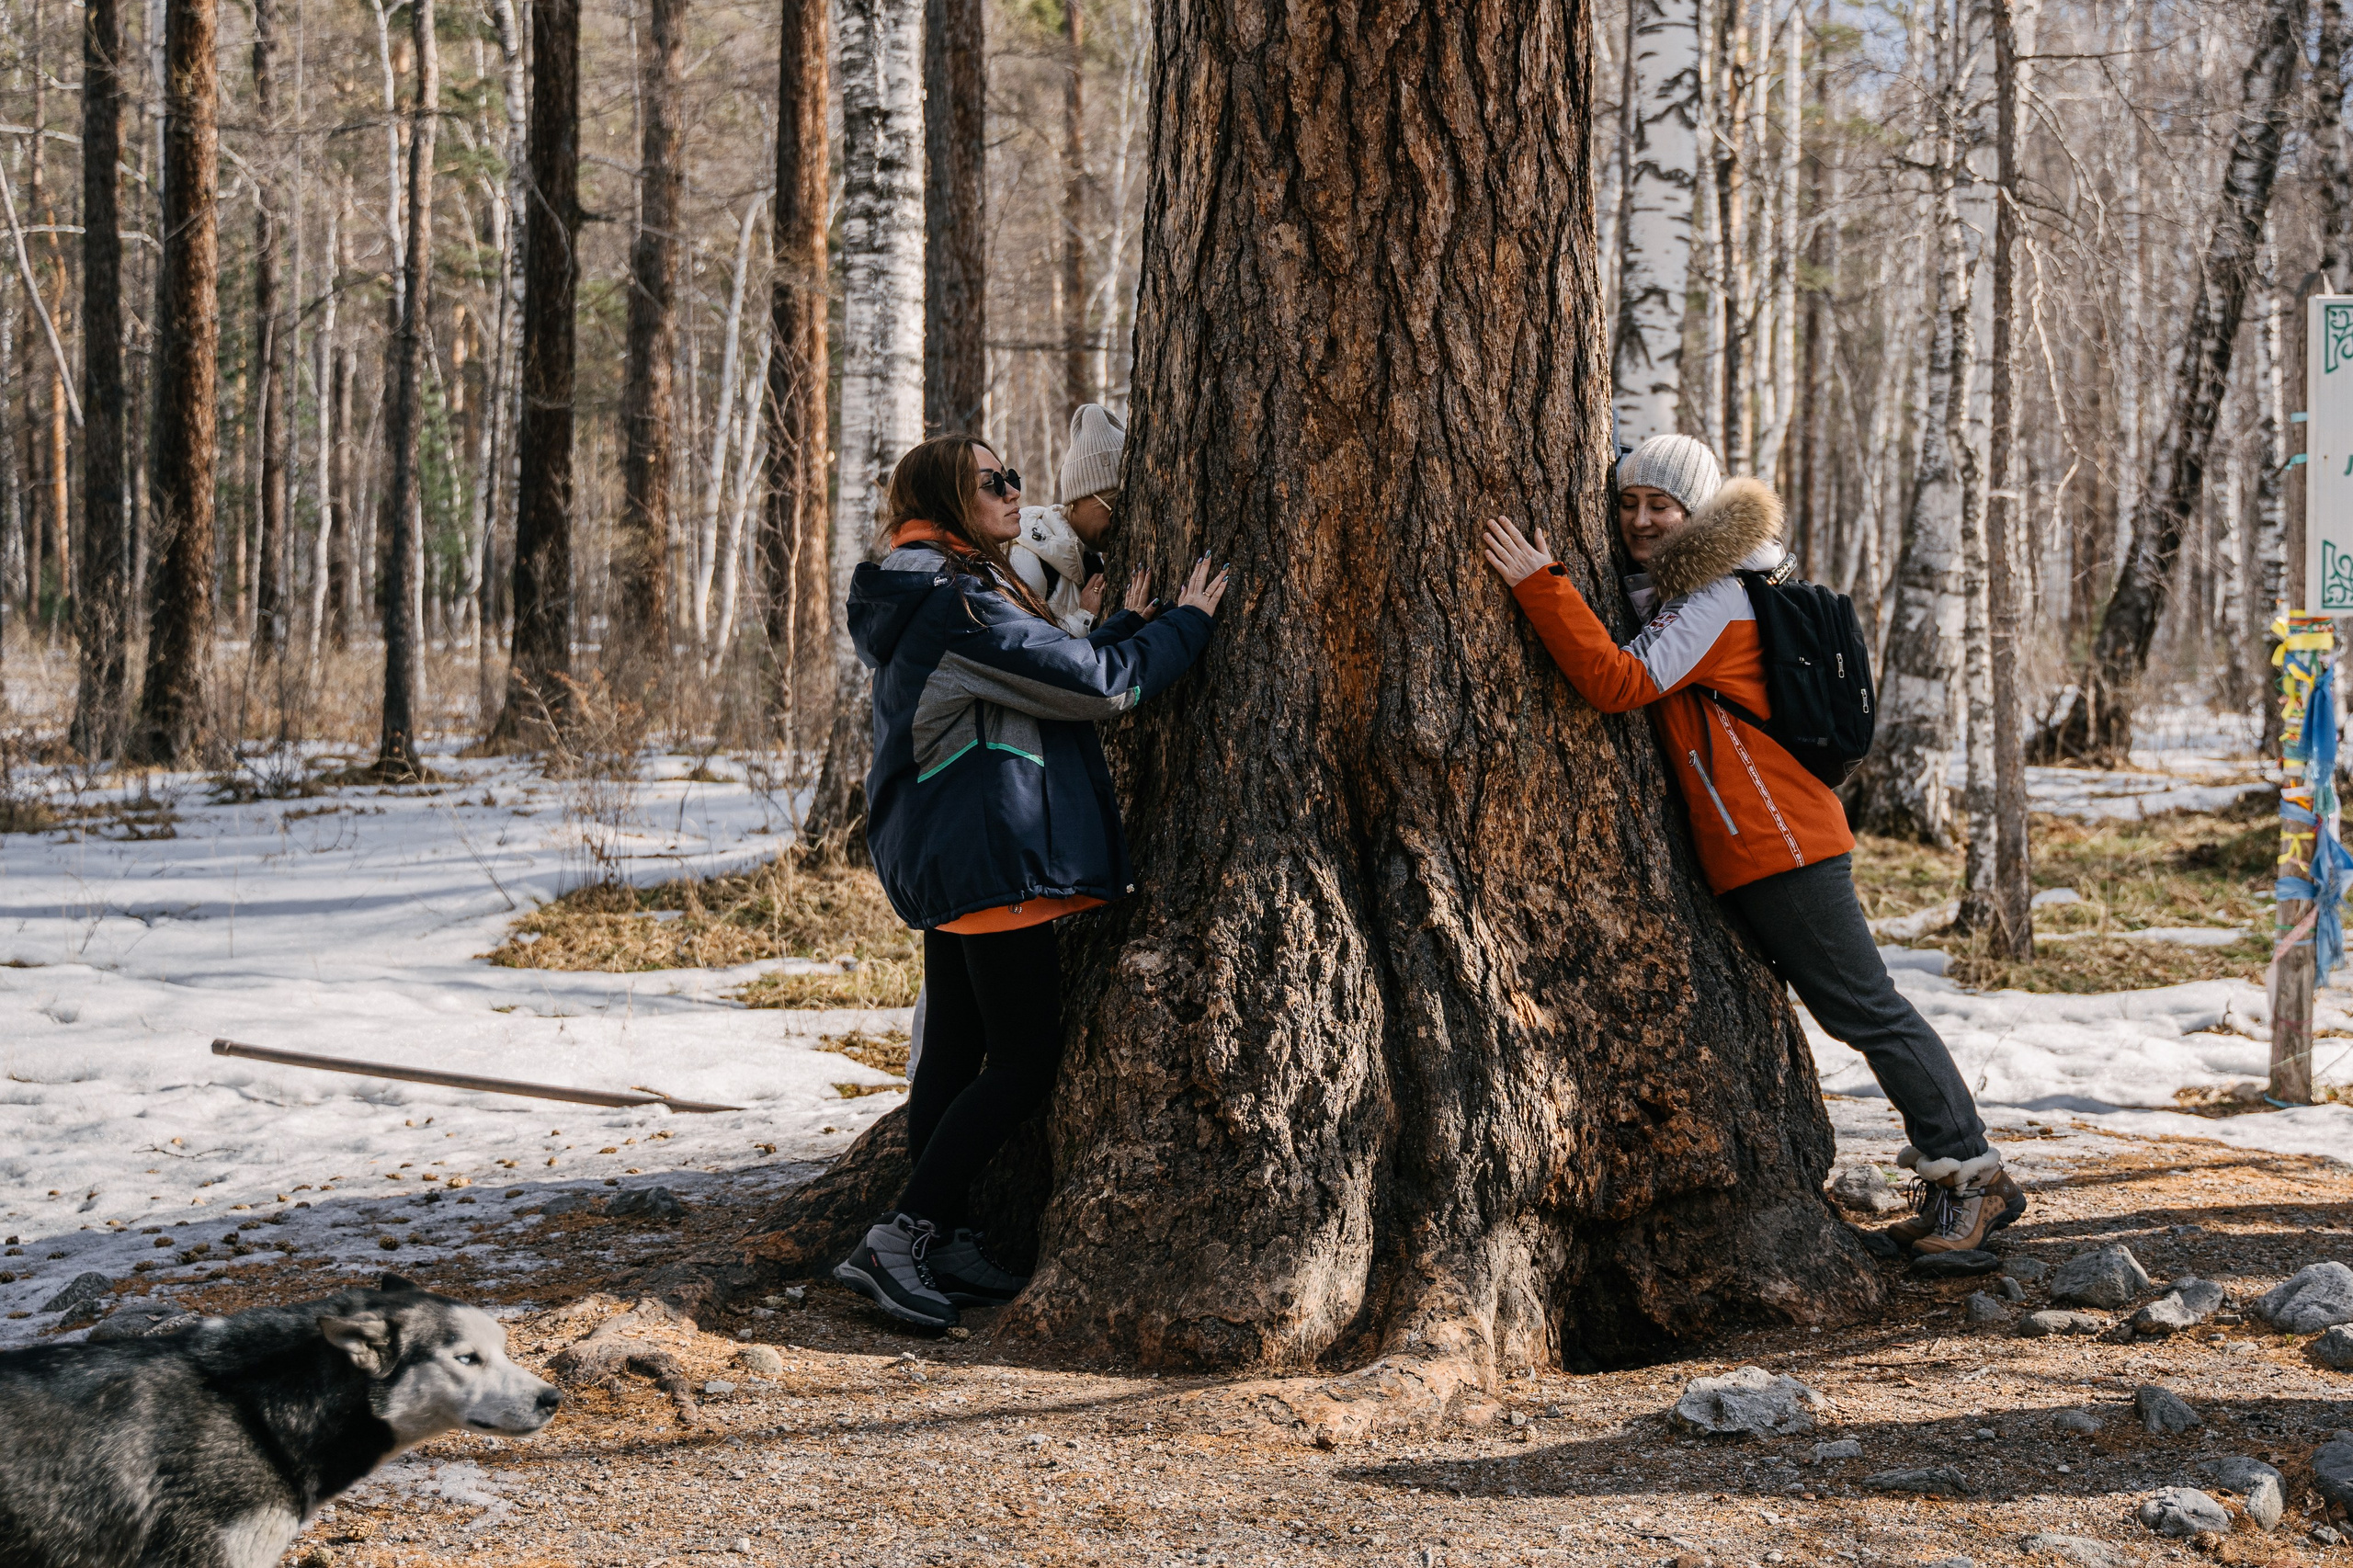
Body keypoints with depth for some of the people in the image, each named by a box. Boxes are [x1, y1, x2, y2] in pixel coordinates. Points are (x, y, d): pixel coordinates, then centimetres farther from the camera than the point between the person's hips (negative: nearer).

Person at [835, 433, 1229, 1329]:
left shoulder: (925, 600, 15)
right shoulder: (960, 601, -17)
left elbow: (1050, 672, 18)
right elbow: (1096, 686, -16)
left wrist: (1130, 622, 19)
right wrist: (1184, 624, -2)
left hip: (938, 855, 11)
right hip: (990, 853, -11)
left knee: (955, 1052, 13)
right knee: (1027, 1060, -6)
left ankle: (943, 1246, 18)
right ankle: (898, 1239, -8)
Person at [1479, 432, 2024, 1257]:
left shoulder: (1711, 602, -15)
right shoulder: (1667, 593, 16)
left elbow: (1620, 680, -28)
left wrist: (1541, 585, -30)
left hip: (1781, 846, -11)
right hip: (1743, 855, 11)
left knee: (1864, 1009, -6)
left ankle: (1970, 1174, 2)